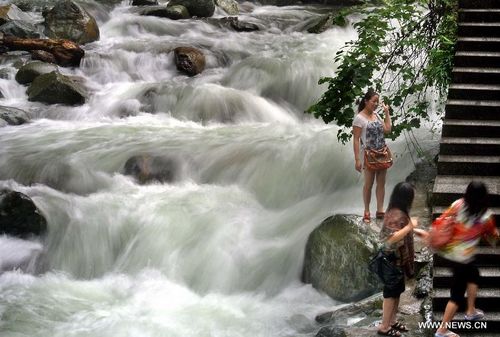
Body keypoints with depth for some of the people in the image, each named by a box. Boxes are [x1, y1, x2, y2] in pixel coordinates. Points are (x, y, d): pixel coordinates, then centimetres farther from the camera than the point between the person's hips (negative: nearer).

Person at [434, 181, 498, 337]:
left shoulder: (457, 205, -9)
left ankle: (471, 311, 43)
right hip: (463, 257, -6)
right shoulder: (485, 216, -16)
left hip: (448, 251, 7)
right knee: (458, 294, 5)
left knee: (473, 275, 30)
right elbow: (492, 233, 4)